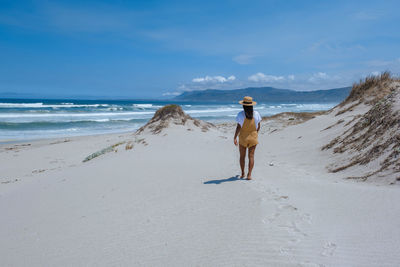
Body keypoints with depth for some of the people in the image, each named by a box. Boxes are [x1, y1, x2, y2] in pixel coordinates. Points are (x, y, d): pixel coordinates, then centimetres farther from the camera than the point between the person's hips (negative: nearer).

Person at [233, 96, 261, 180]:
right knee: (251, 156, 3)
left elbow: (238, 127, -15)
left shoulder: (240, 114, -11)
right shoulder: (256, 114, -3)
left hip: (243, 138, -1)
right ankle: (249, 174, -6)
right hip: (253, 137, 1)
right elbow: (258, 127, 3)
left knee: (242, 156, 13)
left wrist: (235, 138, -9)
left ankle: (242, 173, 23)